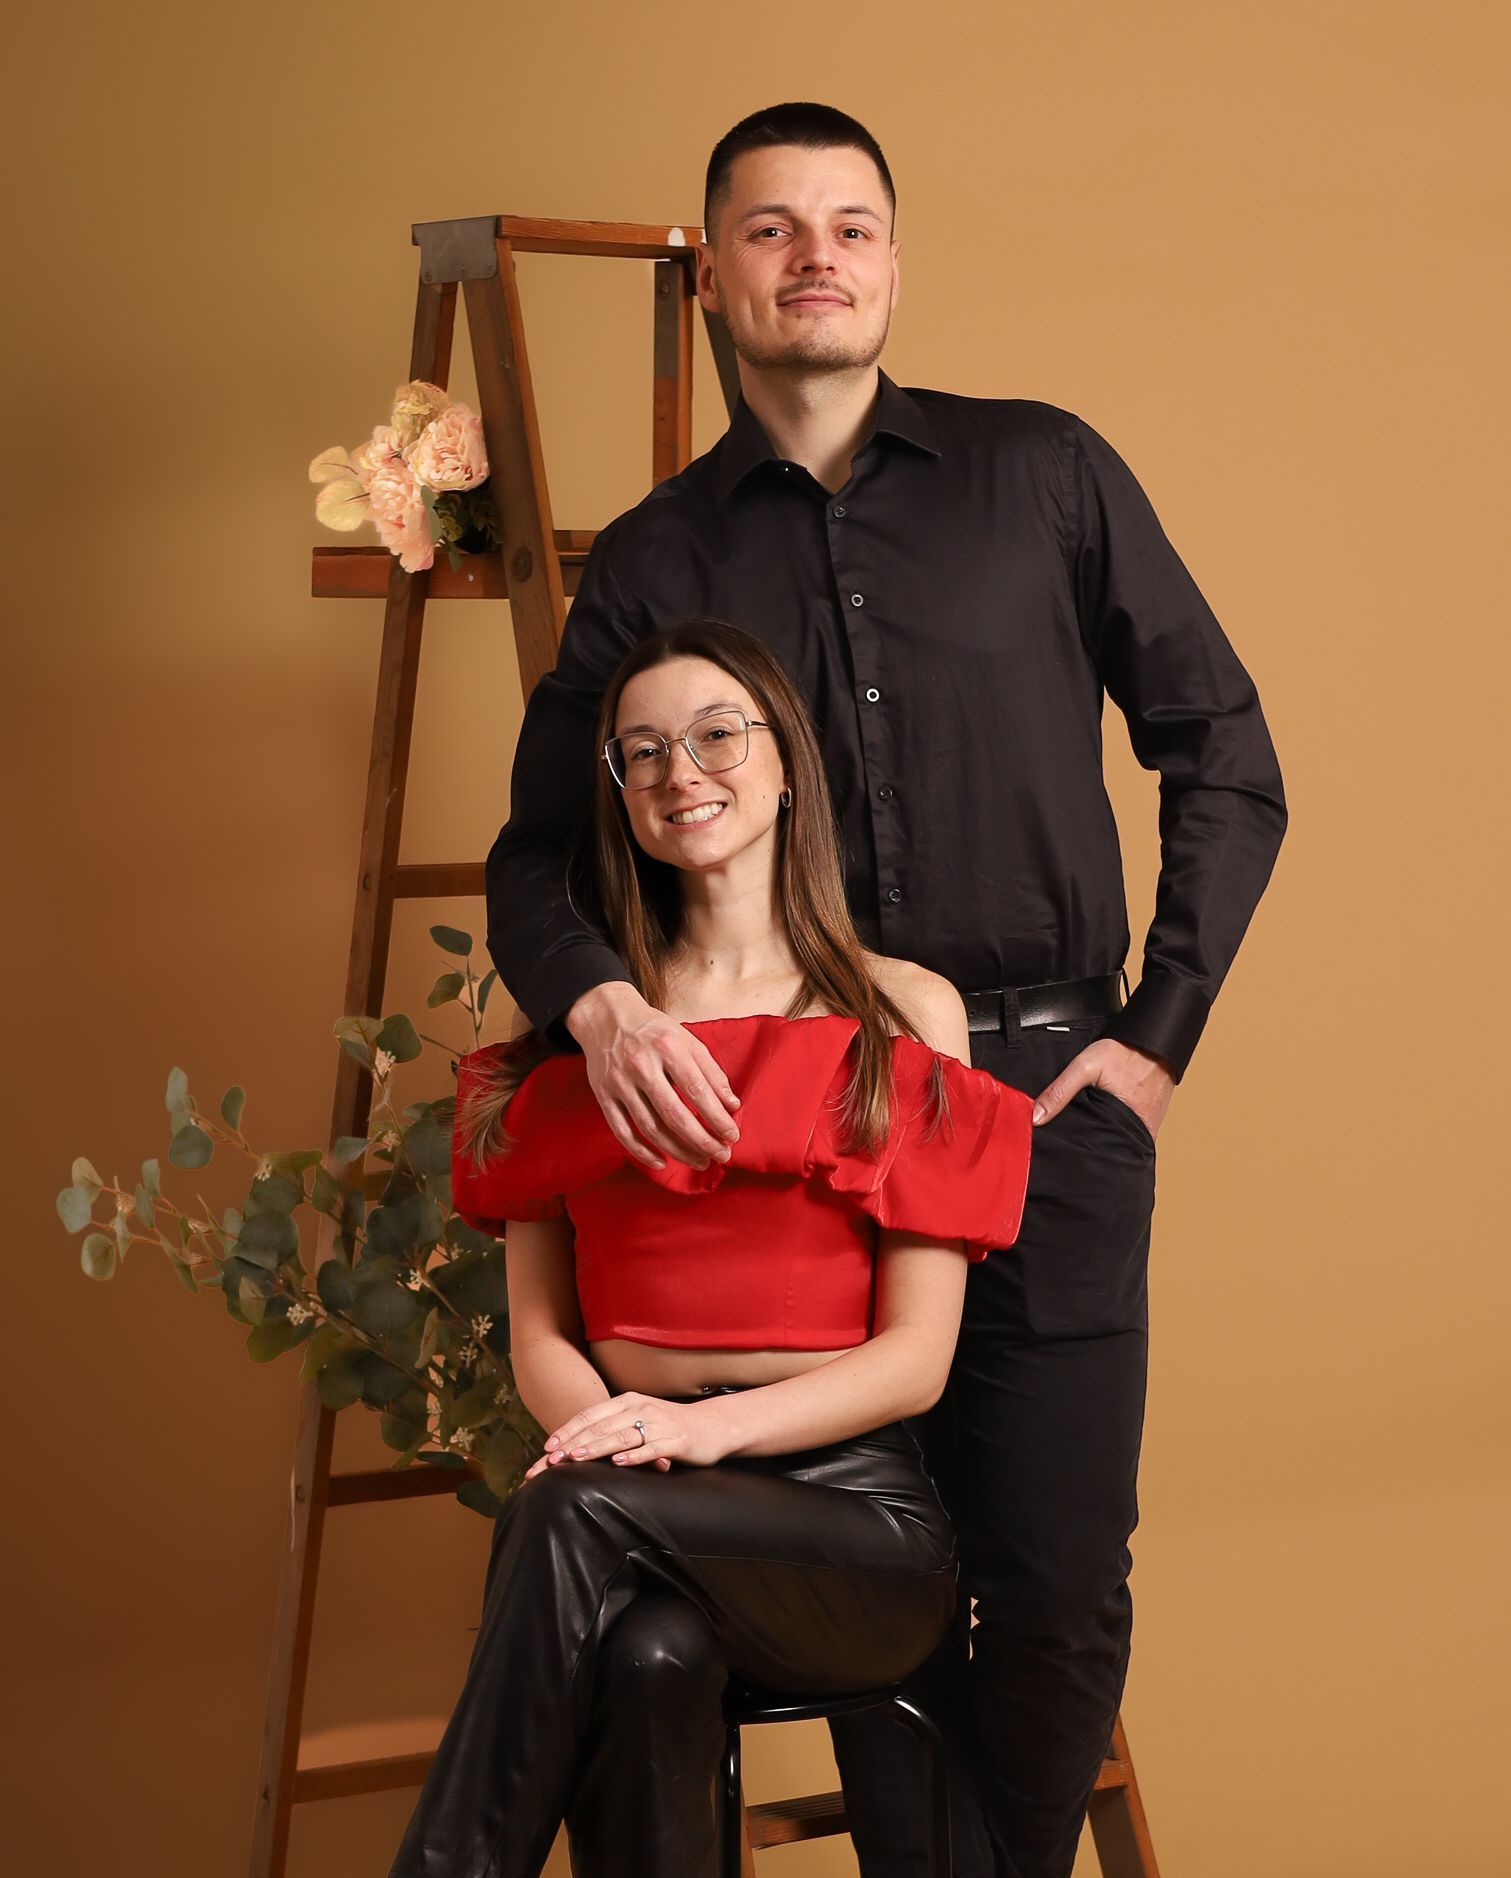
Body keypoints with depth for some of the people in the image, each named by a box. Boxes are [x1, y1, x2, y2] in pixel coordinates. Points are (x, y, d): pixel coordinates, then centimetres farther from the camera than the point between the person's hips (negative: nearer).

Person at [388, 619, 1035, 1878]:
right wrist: (604, 1426, -14)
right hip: (652, 1510, 2)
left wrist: (703, 1424, -17)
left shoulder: (906, 1014, 4)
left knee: (577, 1514, -33)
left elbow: (917, 1357, -1)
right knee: (652, 1663, -35)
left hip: (851, 1507, -1)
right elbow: (540, 1327, 9)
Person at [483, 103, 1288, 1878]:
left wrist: (1160, 1031, 2)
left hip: (1047, 1095, -1)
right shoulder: (654, 561, 9)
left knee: (1060, 1599, 0)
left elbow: (1226, 760, 10)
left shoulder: (1043, 473, 7)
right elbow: (536, 852, 8)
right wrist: (598, 1005, -14)